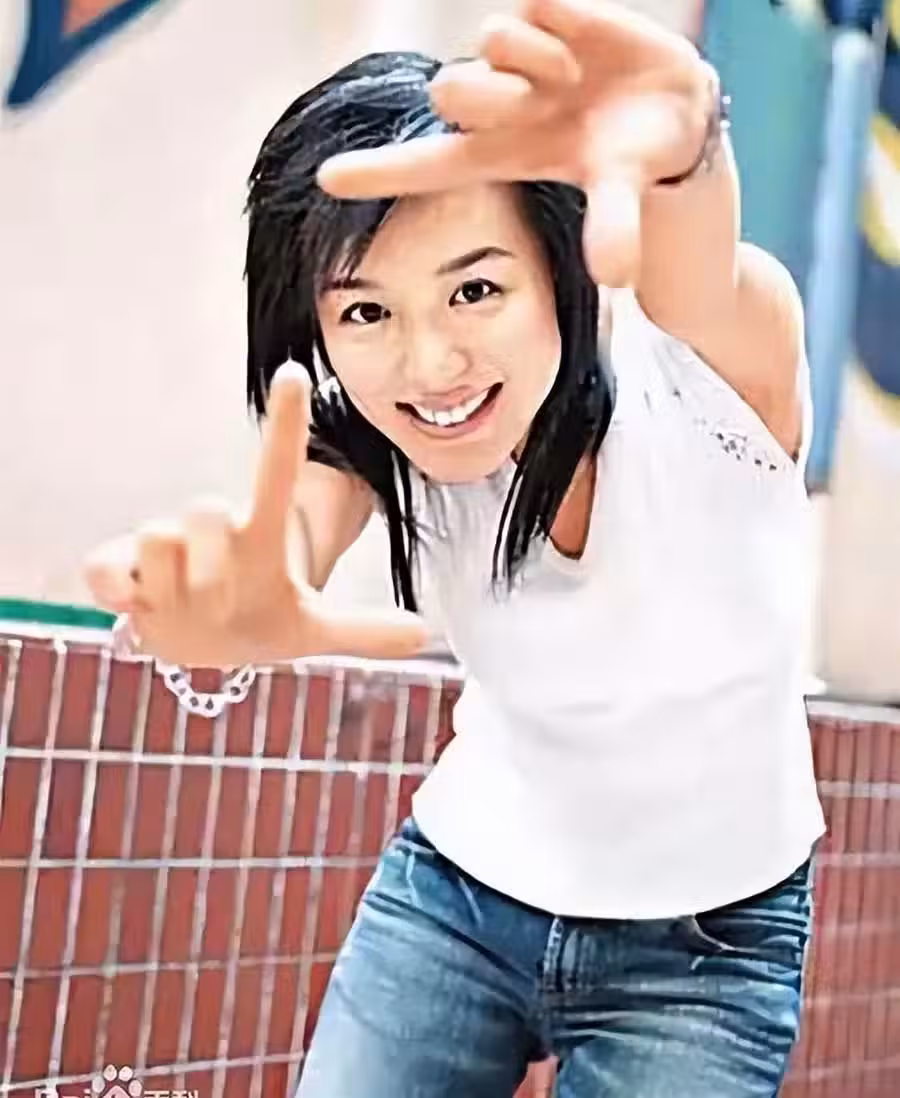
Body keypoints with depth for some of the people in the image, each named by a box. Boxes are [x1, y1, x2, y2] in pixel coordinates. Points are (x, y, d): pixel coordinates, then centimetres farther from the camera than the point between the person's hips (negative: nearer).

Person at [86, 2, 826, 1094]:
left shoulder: (715, 370, -24)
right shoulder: (360, 430, -16)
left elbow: (706, 284, -46)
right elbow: (296, 522, -36)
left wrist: (679, 142, -69)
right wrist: (231, 610, -59)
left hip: (706, 943, -2)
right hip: (455, 892, 2)